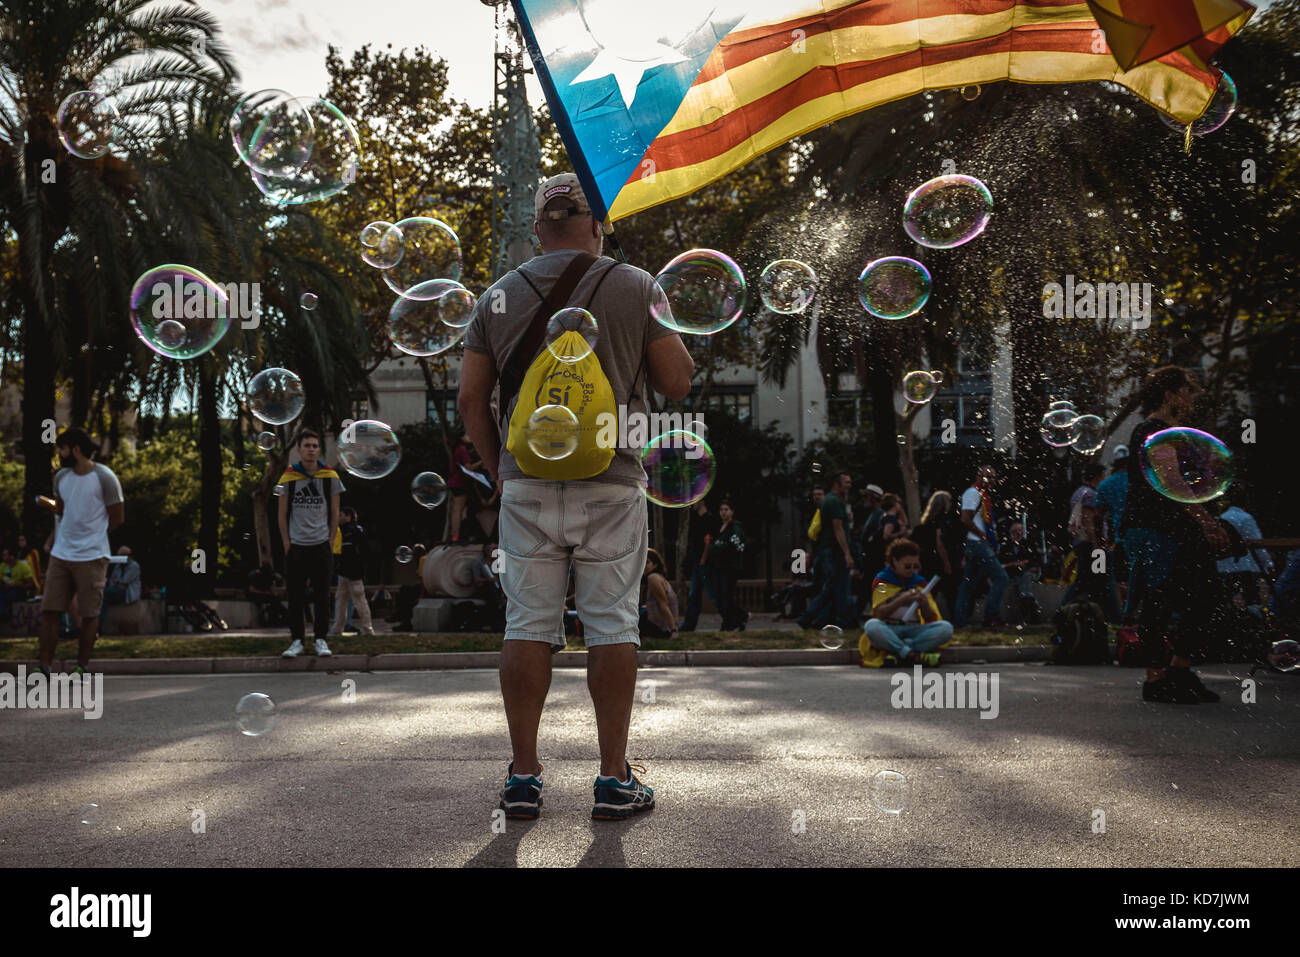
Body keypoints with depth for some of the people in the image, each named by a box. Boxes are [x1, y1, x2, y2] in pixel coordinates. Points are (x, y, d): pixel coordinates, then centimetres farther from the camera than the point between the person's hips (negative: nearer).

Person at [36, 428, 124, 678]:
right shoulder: (61, 477, 11)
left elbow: (117, 518, -3)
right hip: (60, 555, 6)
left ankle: (81, 668, 10)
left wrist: (91, 535, 2)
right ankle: (45, 667, 4)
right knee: (49, 610, 0)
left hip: (91, 556, -6)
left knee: (89, 615, 0)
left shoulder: (104, 477, -8)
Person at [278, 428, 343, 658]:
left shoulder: (330, 477, 3)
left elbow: (334, 514, 8)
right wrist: (287, 545, 0)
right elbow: (282, 515, 6)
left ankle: (321, 639, 10)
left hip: (321, 546, 0)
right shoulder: (288, 477, 2)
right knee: (295, 596, 2)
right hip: (296, 546, 0)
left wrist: (330, 542, 2)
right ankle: (297, 640, 10)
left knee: (322, 595, 2)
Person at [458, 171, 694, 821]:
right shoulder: (635, 286, 0)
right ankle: (614, 779, 8)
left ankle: (523, 777, 10)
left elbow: (471, 399, 7)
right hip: (611, 485, -2)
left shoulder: (498, 296, 7)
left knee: (527, 626, 6)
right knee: (612, 626, 3)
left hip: (526, 484, 2)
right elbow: (678, 383, 1)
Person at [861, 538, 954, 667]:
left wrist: (925, 605, -12)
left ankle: (896, 653, -30)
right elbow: (879, 613, -10)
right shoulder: (881, 581, 3)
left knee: (946, 628, -23)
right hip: (889, 630, -4)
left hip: (913, 630, 4)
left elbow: (931, 619, 10)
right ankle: (914, 655, -36)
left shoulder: (920, 582, 13)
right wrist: (901, 601, -23)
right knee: (871, 625, -36)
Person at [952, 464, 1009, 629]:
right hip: (978, 545, -10)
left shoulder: (983, 495, 21)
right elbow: (966, 519, -19)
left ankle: (959, 621, 10)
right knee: (1000, 578, -11)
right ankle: (990, 617, -11)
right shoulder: (973, 492, -9)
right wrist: (983, 536, -15)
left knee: (969, 583, 9)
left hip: (977, 546, 10)